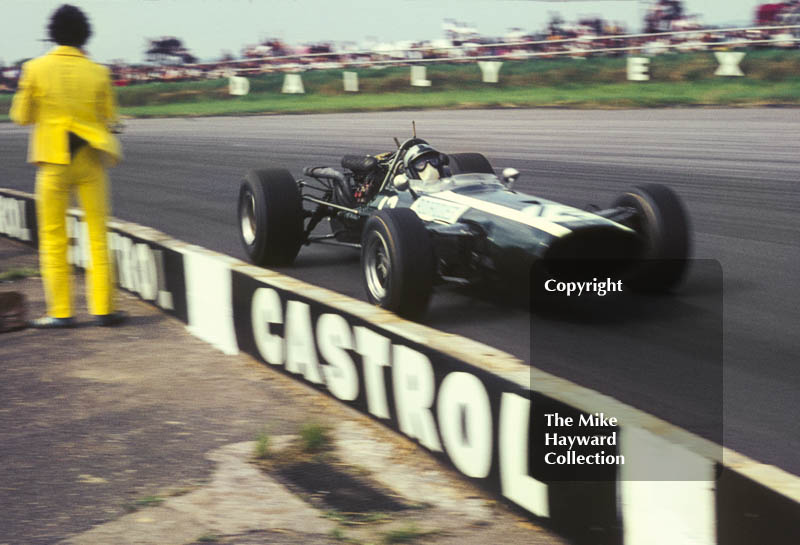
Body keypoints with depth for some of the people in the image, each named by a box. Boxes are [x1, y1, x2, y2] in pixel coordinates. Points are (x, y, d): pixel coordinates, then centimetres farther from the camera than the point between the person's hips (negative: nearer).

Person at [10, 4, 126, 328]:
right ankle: (102, 308, 7)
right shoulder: (97, 73, -3)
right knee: (98, 237, 8)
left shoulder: (36, 69, -5)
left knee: (53, 238, 7)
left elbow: (21, 116, 1)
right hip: (90, 160, 1)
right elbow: (109, 117, 5)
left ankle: (61, 312, 7)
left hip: (54, 160, -1)